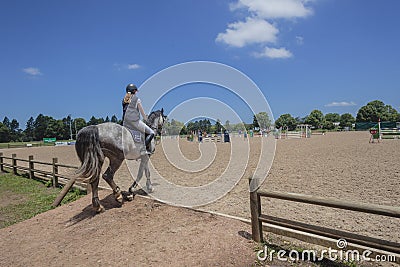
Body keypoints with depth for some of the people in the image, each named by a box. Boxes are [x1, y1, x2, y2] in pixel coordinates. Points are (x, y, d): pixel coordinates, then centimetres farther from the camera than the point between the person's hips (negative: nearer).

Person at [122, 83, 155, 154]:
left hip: (126, 124, 6)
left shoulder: (124, 99, 13)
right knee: (151, 133, 2)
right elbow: (142, 112, 1)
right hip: (135, 122, -6)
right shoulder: (137, 99, -3)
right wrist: (146, 119, 19)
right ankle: (145, 147, -12)